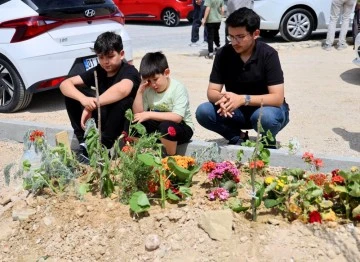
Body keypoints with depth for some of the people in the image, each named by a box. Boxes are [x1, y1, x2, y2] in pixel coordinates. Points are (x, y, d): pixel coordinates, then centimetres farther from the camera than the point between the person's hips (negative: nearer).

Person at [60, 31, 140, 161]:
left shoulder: (130, 71, -20)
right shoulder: (98, 71, -3)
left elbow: (123, 89, -45)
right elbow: (65, 84, -12)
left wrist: (92, 105, -39)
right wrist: (83, 99, -33)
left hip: (128, 125, -5)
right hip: (104, 121, 5)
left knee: (123, 100, -37)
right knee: (72, 93, -8)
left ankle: (103, 147, -21)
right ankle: (84, 143, -7)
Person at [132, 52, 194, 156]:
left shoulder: (178, 88, -17)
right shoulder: (148, 89, -1)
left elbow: (177, 117, -28)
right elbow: (138, 113, -5)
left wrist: (149, 114, -31)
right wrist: (140, 91, -13)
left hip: (181, 128, -5)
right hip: (158, 127, 5)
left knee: (166, 126, -37)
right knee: (135, 123, -17)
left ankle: (171, 157, -12)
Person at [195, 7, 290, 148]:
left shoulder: (268, 54, -19)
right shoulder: (223, 54, -10)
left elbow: (277, 98, -24)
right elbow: (212, 92, -10)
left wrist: (243, 99, -38)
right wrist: (223, 99, -35)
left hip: (266, 109, -3)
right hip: (237, 111, 3)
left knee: (266, 117, -38)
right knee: (203, 112, -21)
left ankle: (268, 140, -3)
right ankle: (238, 137, 1)